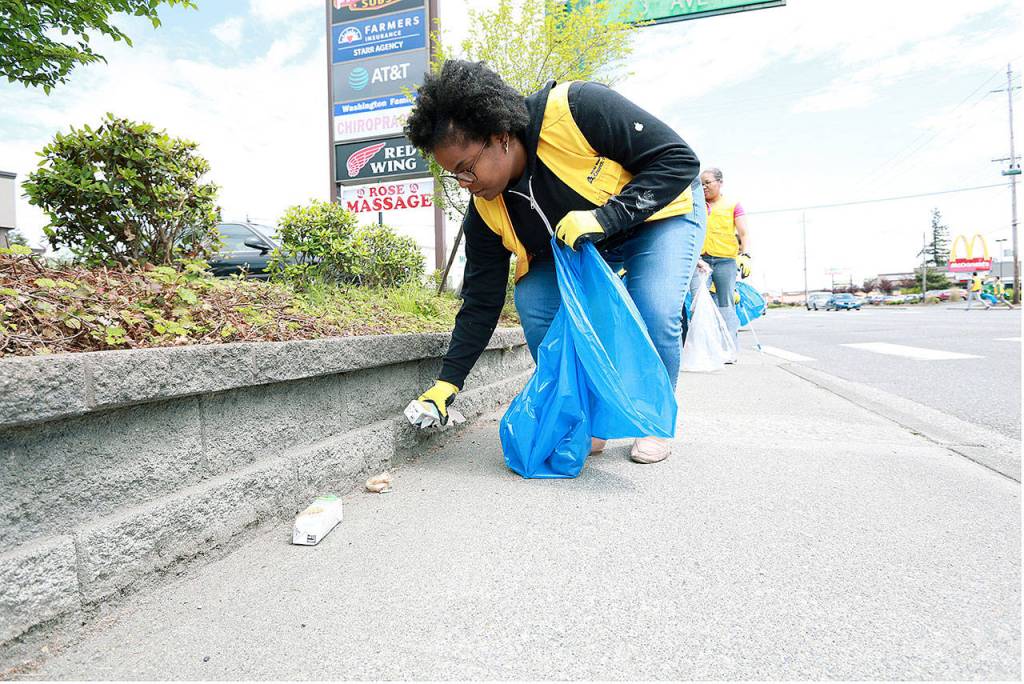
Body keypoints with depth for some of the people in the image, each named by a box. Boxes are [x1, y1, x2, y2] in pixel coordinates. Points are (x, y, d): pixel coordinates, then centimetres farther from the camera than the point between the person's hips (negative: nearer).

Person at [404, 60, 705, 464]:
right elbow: (481, 304, -13)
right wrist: (447, 383, -16)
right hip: (575, 245, 4)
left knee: (655, 315, -26)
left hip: (660, 214, -3)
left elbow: (679, 158, -27)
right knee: (536, 310, -16)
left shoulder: (578, 109, -33)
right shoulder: (485, 211, -18)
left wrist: (603, 218, -39)